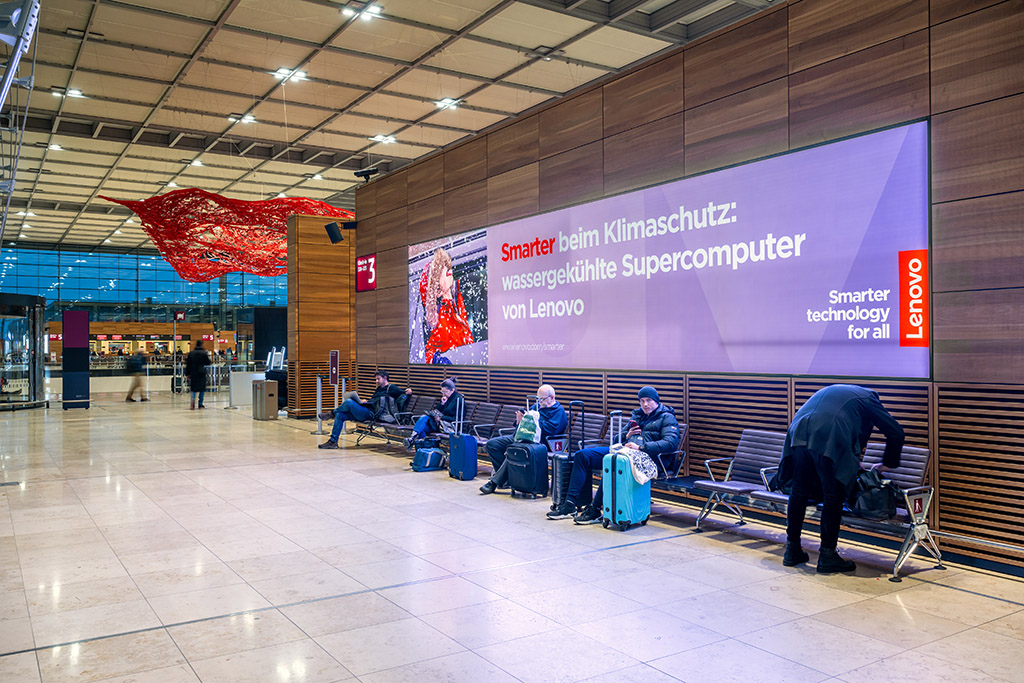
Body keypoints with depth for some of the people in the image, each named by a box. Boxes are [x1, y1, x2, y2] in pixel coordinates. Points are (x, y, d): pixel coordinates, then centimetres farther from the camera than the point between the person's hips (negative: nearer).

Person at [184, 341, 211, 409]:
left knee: (194, 389, 5)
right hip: (201, 373, -1)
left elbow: (188, 364, 2)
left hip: (193, 373, 1)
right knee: (202, 388, 9)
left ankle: (193, 401, -19)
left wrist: (187, 374, 7)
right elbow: (208, 363, 0)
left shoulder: (191, 353, 1)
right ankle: (200, 404, 11)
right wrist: (208, 357, 17)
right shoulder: (204, 353, -5)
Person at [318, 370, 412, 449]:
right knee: (340, 415, -1)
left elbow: (403, 393, -6)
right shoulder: (379, 388, 29)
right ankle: (333, 441, 0)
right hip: (365, 411, 9)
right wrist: (363, 402, 15)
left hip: (371, 413, -9)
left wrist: (408, 392, -27)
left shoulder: (391, 388, 3)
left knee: (348, 402, -26)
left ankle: (332, 413, 2)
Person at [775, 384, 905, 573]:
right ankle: (827, 556, 9)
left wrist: (853, 462, 45)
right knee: (833, 497, 5)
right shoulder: (868, 398, 23)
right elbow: (896, 432, 17)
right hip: (828, 437, -5)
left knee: (798, 492, 13)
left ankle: (792, 550, 21)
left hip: (798, 433, 6)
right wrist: (887, 464, 31)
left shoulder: (831, 390, 39)